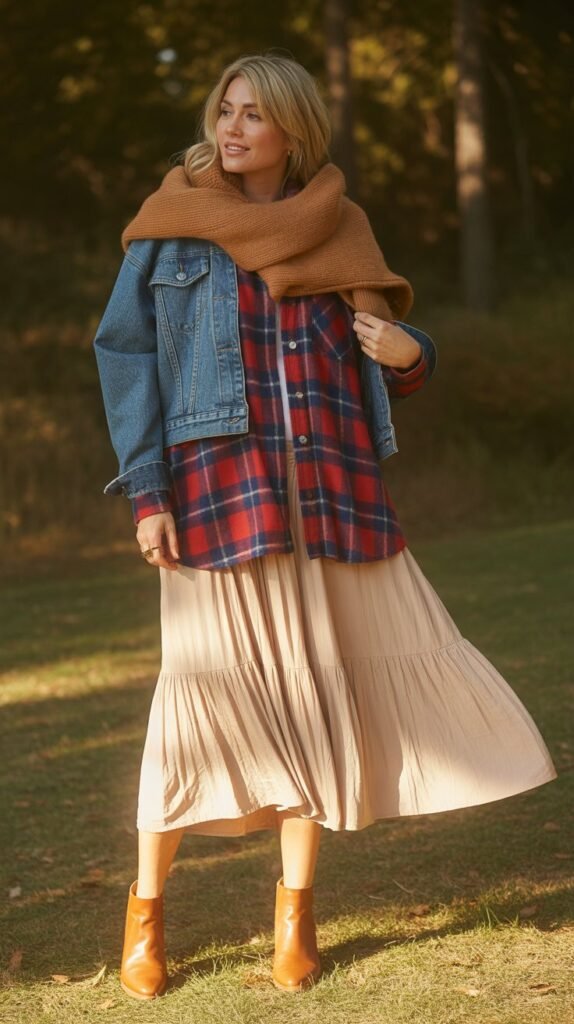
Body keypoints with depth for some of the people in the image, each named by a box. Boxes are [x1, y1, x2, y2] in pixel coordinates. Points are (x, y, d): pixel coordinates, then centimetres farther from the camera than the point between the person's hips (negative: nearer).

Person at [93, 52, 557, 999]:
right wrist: (146, 491, -8)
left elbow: (390, 370, 18)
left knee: (319, 687, 2)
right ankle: (147, 906, 14)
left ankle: (296, 906, 15)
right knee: (206, 684, -2)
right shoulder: (174, 227, 5)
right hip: (217, 488, -3)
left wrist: (409, 353, -7)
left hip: (335, 494, 3)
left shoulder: (338, 232, 12)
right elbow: (124, 356, 1)